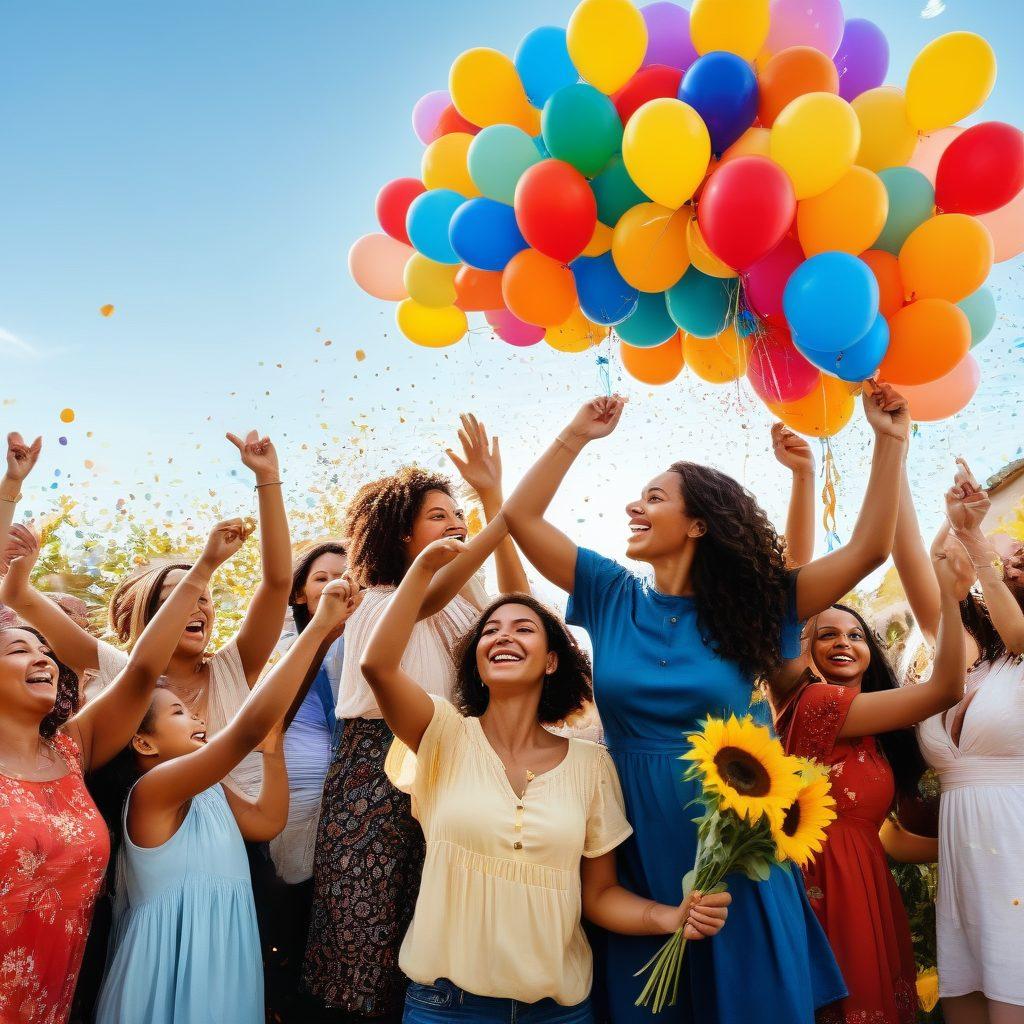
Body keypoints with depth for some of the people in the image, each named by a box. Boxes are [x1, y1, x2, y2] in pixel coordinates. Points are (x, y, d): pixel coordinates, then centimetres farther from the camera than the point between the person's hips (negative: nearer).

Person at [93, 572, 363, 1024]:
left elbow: (268, 821, 9)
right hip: (174, 975, -9)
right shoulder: (151, 791, -19)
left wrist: (274, 743, 3)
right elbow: (248, 725, -31)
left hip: (222, 970, 9)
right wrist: (319, 626, -31)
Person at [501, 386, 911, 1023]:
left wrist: (890, 442, -8)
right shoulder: (613, 596, 1)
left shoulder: (746, 605, -3)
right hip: (636, 846, 2)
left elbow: (868, 549, -5)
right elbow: (521, 519, -2)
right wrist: (577, 435, -5)